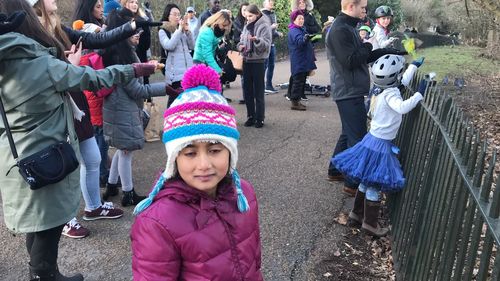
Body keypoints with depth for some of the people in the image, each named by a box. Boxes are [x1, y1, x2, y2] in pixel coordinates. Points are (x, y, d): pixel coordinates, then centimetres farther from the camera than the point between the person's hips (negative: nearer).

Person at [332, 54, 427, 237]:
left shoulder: (381, 90, 5)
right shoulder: (390, 94, -21)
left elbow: (402, 82, 21)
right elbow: (402, 108, -40)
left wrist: (414, 65, 30)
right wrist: (419, 94, -33)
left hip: (373, 139, 9)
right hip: (380, 144, -9)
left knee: (366, 181, 21)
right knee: (375, 186, 2)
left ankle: (357, 213, 34)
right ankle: (370, 224, 14)